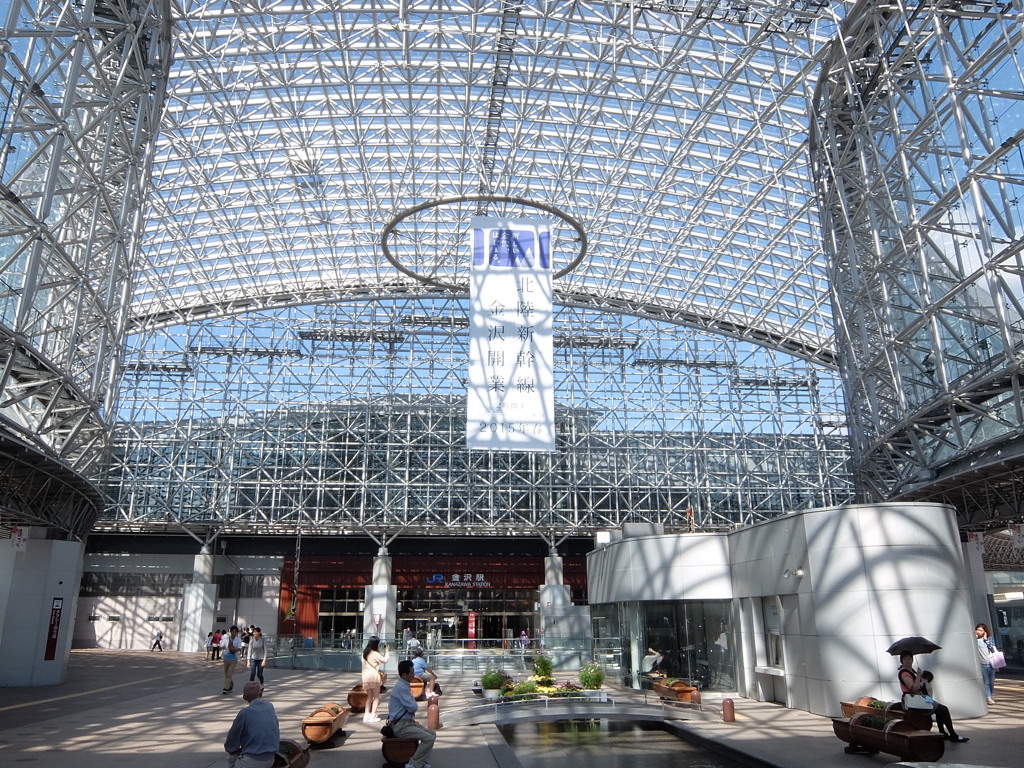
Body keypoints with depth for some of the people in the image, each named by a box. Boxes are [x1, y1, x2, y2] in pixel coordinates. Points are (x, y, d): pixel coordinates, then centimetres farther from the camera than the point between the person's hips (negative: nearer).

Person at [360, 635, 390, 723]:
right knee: (376, 697, 4)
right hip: (374, 675, -6)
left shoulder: (365, 653, 8)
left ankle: (366, 715, 12)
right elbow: (385, 660, -10)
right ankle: (372, 716, -3)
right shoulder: (375, 654, -12)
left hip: (365, 675, 6)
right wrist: (387, 651, 3)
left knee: (369, 696, 17)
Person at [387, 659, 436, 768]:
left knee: (432, 734, 8)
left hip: (409, 721, 10)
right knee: (429, 738, -18)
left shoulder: (404, 685, 11)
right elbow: (412, 707, -23)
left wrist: (414, 706, -2)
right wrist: (416, 706, 0)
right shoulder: (401, 687, -21)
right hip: (401, 726, -10)